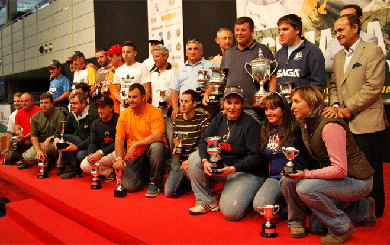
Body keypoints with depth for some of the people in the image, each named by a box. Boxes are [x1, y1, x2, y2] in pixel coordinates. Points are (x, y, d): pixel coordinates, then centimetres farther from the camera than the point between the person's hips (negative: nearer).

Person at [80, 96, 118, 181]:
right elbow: (93, 143, 9)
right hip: (101, 154, 6)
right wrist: (91, 154, -15)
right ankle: (111, 173, -7)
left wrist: (101, 153, -28)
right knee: (84, 165, -16)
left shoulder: (118, 119, -13)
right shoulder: (96, 123, 10)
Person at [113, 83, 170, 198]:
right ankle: (144, 175, 21)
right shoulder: (124, 114, 6)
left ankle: (155, 183, -14)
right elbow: (119, 138, 4)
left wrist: (135, 144, -24)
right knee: (128, 186, -16)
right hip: (135, 157, 3)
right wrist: (119, 158, -12)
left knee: (156, 146, -38)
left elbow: (158, 136, -23)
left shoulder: (154, 112, -10)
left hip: (152, 153, -3)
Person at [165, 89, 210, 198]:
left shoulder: (203, 118, -5)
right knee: (169, 192, -13)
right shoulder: (177, 119, 9)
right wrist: (177, 146, 0)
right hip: (179, 159, 3)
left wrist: (190, 160, -22)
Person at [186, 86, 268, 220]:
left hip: (248, 172, -6)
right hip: (222, 166, 7)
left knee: (230, 211, -23)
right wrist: (205, 161, -20)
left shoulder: (250, 124, -15)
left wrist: (233, 168, -28)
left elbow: (256, 157, -18)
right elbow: (204, 140, 1)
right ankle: (207, 202, -2)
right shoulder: (219, 119, 4)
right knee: (194, 158, -11)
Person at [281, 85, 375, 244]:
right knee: (287, 181, -8)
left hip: (357, 180, -8)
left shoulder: (330, 126, -25)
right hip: (333, 176, 8)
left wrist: (306, 174, -29)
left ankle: (342, 228, -8)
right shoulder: (306, 124, 5)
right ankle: (296, 222, 13)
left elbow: (340, 169, -28)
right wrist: (296, 172, 3)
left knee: (305, 187, -28)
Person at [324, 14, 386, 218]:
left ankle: (374, 210, 15)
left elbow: (374, 87, -13)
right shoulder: (338, 57, 19)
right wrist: (335, 105, -5)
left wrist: (349, 109, -15)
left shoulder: (373, 51, -4)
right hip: (344, 123, 6)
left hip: (366, 122, -6)